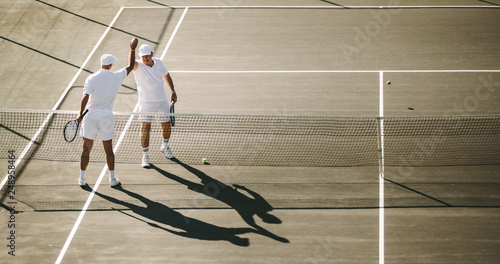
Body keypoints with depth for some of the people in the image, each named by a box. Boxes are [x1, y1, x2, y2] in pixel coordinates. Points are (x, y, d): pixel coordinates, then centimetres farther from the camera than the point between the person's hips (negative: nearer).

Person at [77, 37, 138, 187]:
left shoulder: (92, 78, -9)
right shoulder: (116, 77, -3)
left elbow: (85, 97, -19)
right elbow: (130, 66, 13)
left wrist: (80, 115, -20)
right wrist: (133, 49, 22)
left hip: (91, 114, -1)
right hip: (107, 116, 1)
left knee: (86, 149, 8)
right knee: (108, 149, 12)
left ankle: (82, 178, 11)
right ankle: (112, 179, 14)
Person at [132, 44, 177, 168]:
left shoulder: (158, 62, -1)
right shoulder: (138, 65, -15)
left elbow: (166, 75, 16)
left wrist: (173, 92, 15)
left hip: (162, 101, 4)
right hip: (146, 103, -4)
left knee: (167, 125, 11)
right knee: (145, 128, -9)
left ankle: (165, 146, 40)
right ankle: (145, 155, 3)